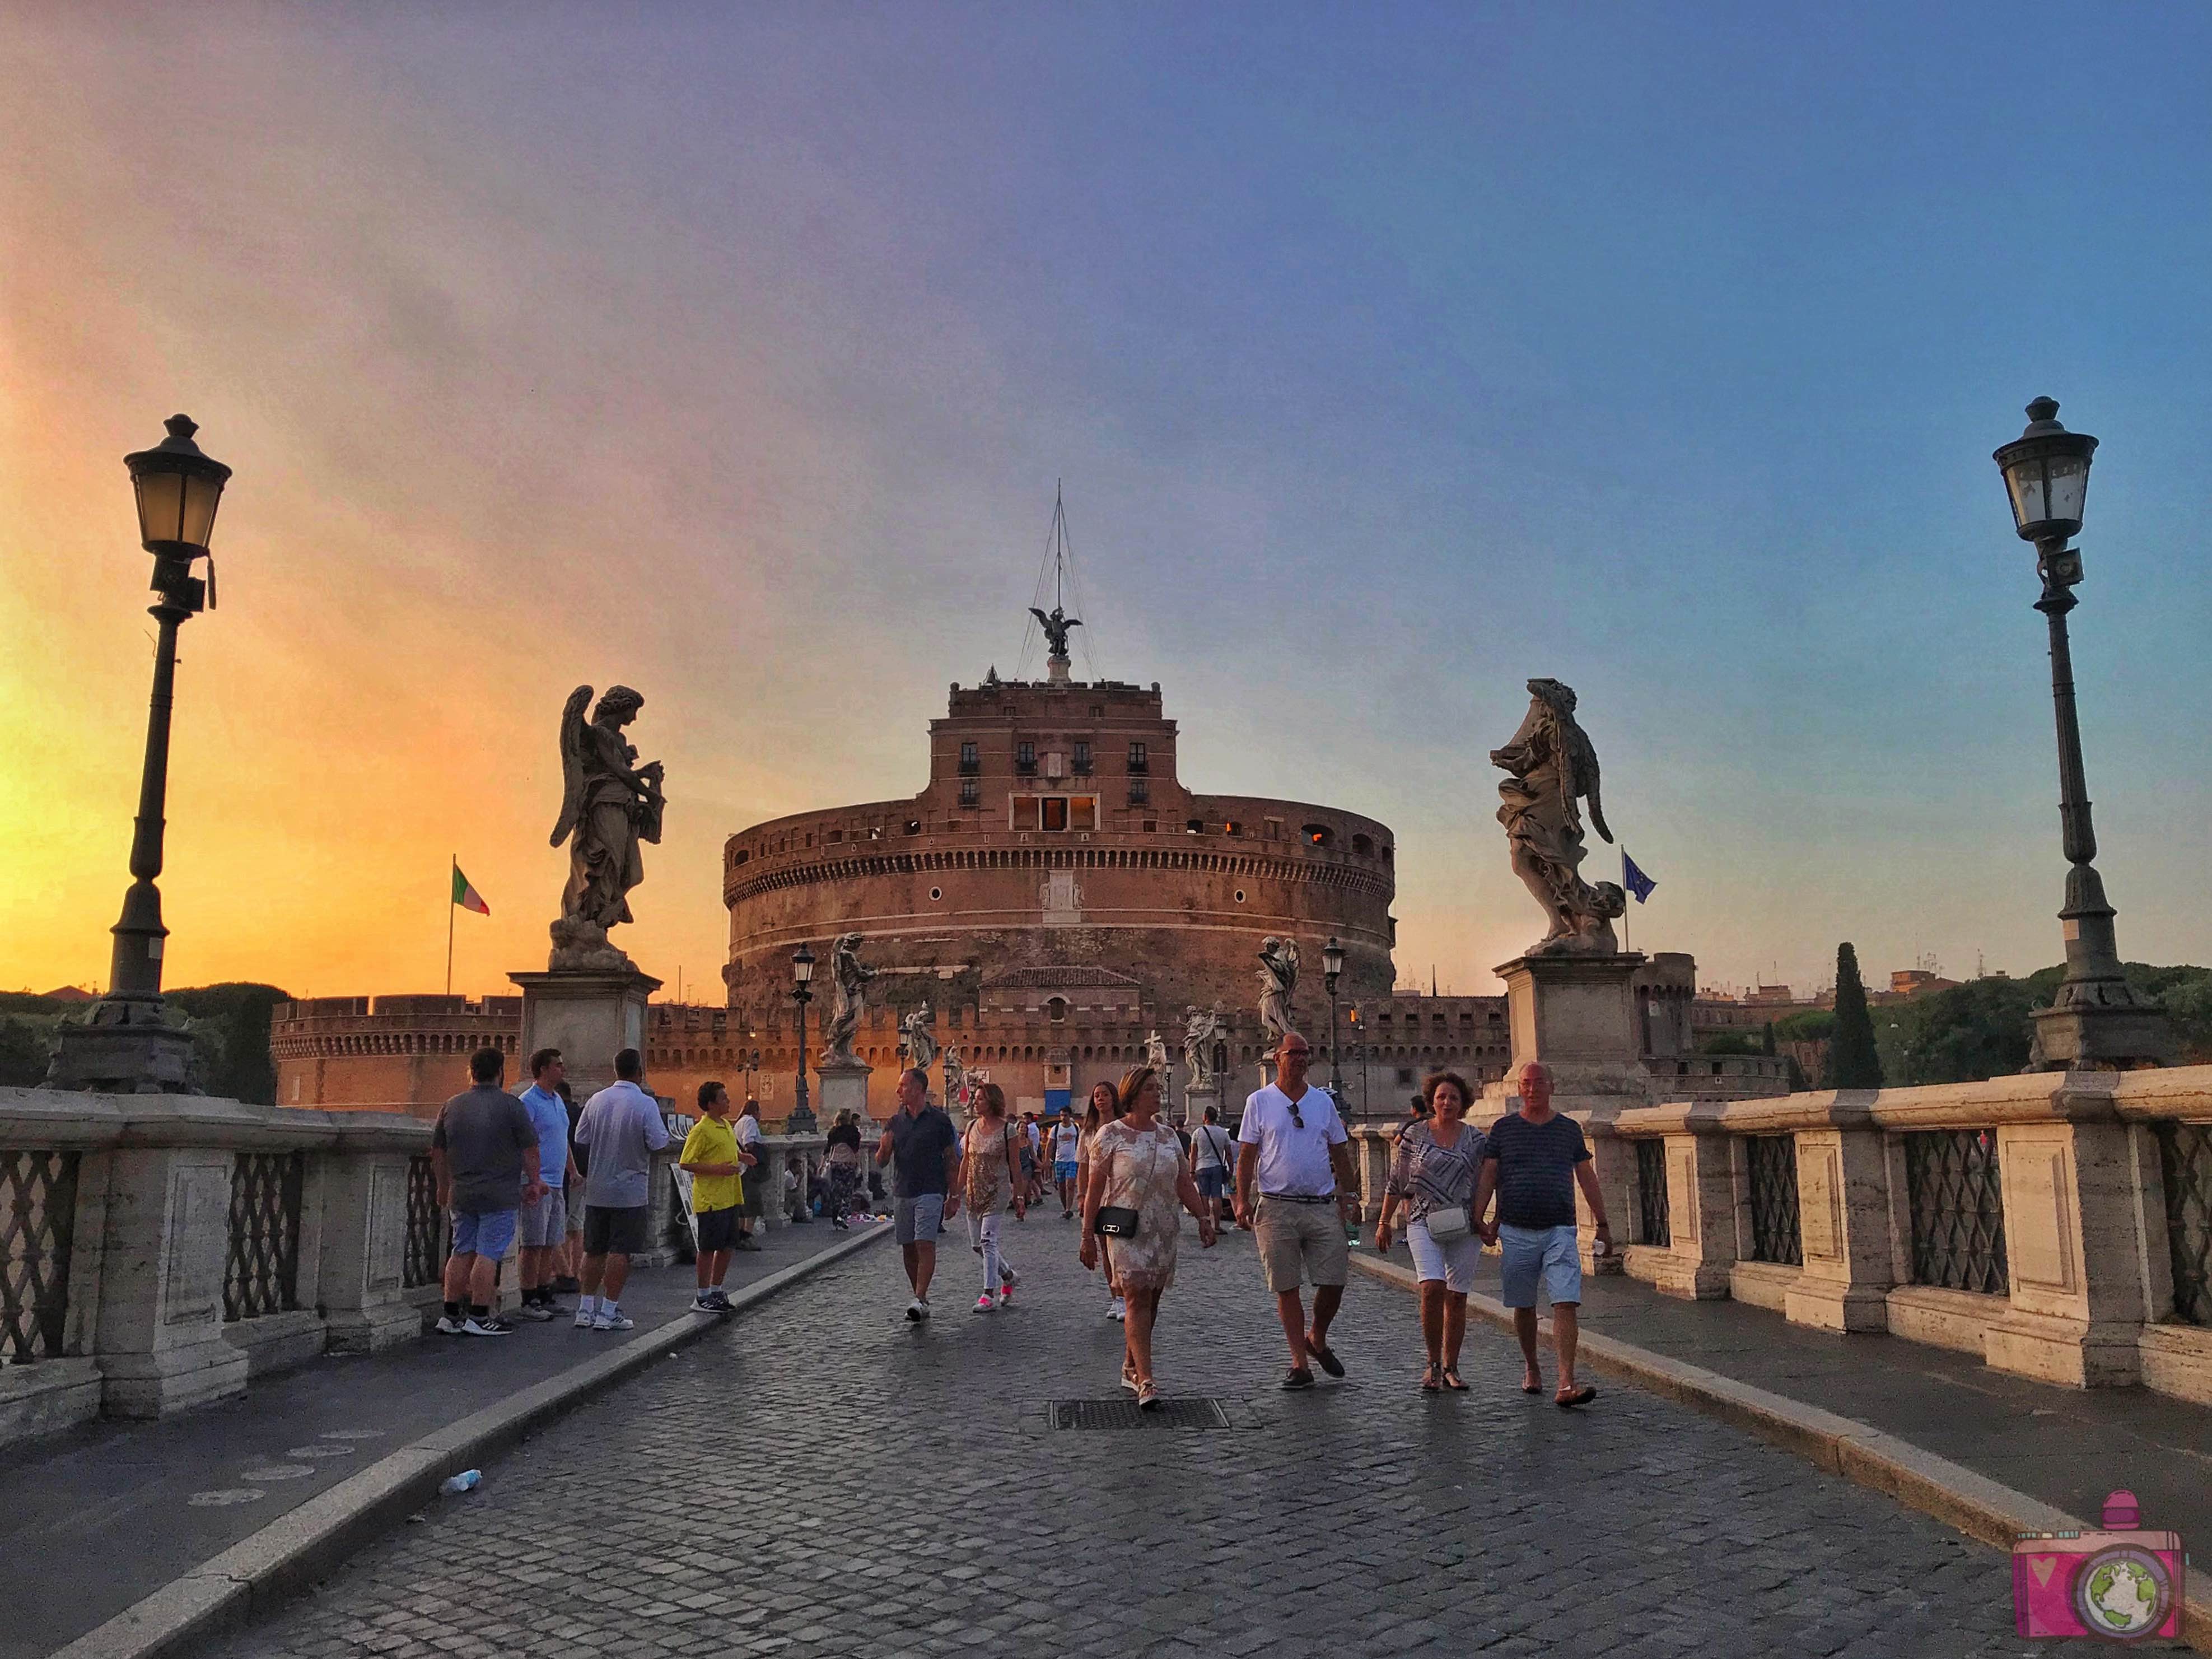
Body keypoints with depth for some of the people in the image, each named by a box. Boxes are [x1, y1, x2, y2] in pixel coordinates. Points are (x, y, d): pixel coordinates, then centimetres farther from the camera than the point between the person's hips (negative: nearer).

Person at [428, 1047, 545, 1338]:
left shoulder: (451, 1106, 7)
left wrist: (444, 1186, 26)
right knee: (488, 1254, -2)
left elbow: (437, 1152, 14)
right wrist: (534, 1183, 6)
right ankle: (479, 1318, -1)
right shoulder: (510, 1106, -9)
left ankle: (450, 1315, 15)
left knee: (462, 1253, 13)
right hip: (500, 1194, -5)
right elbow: (530, 1150, -6)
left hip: (461, 1194, 5)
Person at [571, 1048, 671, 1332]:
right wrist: (662, 1128, 4)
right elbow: (658, 1143, -16)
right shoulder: (646, 1104, -14)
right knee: (620, 1252, 0)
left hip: (596, 1190, 5)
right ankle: (608, 1313, 1)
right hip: (630, 1191, -5)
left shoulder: (596, 1100, 2)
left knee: (594, 1250, 14)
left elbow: (580, 1139, 8)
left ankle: (586, 1309, 19)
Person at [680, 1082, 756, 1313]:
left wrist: (741, 1157, 8)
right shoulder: (701, 1130, -14)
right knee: (709, 1248, -1)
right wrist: (718, 1169, -22)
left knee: (727, 1246, 12)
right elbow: (686, 1163, -17)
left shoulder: (727, 1126, 13)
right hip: (710, 1200, -8)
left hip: (730, 1197, 8)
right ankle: (703, 1298, 8)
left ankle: (716, 1291, 24)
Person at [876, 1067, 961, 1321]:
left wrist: (954, 1197, -1)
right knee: (908, 1249, 7)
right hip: (901, 1193, 5)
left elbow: (952, 1161, 2)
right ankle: (921, 1300, 17)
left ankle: (920, 1300, -18)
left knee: (925, 1245, -15)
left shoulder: (939, 1120, -1)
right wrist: (885, 1147, -12)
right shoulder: (895, 1122, 11)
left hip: (930, 1193, -5)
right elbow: (881, 1161, 11)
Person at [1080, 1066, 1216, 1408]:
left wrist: (1203, 1217, 3)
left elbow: (1184, 1183, 14)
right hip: (1127, 1230, -5)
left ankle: (1130, 1367, 25)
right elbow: (1095, 1187, -3)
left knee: (1150, 1302, 9)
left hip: (1164, 1231, 5)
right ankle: (1145, 1382, -15)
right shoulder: (1111, 1135, -3)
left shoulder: (1168, 1135, 12)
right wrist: (1088, 1234, -7)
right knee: (1137, 1299, -12)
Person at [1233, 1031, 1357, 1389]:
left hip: (1322, 1207, 2)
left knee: (1334, 1281, -2)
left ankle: (1317, 1339, 25)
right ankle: (1300, 1363, 9)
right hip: (1277, 1208, -2)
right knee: (1286, 1288, 1)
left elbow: (1339, 1153, 17)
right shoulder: (1259, 1101, 4)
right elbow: (1247, 1155, 2)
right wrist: (1243, 1200, -7)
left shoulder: (1323, 1101, 12)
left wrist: (1349, 1195, 12)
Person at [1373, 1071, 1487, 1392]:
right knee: (1432, 1288, -18)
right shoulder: (1414, 1135, 4)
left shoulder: (1476, 1140, 8)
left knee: (1457, 1297, 3)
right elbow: (1396, 1183, 9)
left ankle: (1450, 1368, 15)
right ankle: (1433, 1362, -2)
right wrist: (1384, 1223, 8)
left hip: (1463, 1226, 2)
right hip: (1423, 1223, -2)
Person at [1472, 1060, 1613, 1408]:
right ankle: (1532, 1370, 30)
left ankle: (1566, 1385, -19)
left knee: (1567, 1305, -13)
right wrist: (1478, 1218, -7)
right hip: (1516, 1231, 0)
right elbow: (1488, 1176, 4)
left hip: (1560, 1231, 0)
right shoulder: (1504, 1128, 6)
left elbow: (1587, 1179, 14)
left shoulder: (1569, 1129, 10)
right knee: (1524, 1307, 9)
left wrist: (1603, 1224, 13)